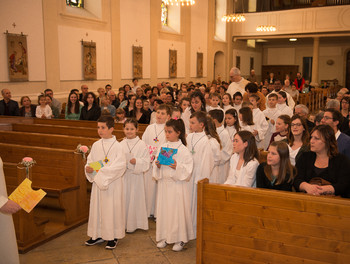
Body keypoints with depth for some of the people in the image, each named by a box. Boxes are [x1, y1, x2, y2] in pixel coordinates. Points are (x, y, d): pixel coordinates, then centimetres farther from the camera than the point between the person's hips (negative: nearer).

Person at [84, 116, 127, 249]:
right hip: (97, 182, 6)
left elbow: (121, 165, -18)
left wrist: (103, 170, -22)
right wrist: (88, 168, -11)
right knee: (96, 207, 12)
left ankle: (113, 237, 16)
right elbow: (90, 161, 11)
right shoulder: (96, 145, 5)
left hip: (112, 182, -5)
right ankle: (98, 234, 27)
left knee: (112, 208, 1)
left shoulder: (117, 146, -12)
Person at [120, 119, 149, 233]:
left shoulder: (142, 144, -5)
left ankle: (133, 224, 17)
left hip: (136, 176, -3)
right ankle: (123, 222, 22)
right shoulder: (121, 144, 5)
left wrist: (135, 161, -22)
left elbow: (146, 163, -8)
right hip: (123, 175, 3)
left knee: (134, 198, 3)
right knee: (123, 198, 7)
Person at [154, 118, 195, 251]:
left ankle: (180, 239, 16)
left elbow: (188, 171, -11)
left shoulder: (183, 150, -9)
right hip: (164, 183, 5)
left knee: (178, 210, 1)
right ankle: (164, 237, 25)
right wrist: (158, 166, -10)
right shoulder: (162, 148, 6)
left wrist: (177, 167, -25)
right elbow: (156, 171, 11)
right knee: (163, 209, 10)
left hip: (178, 185, -5)